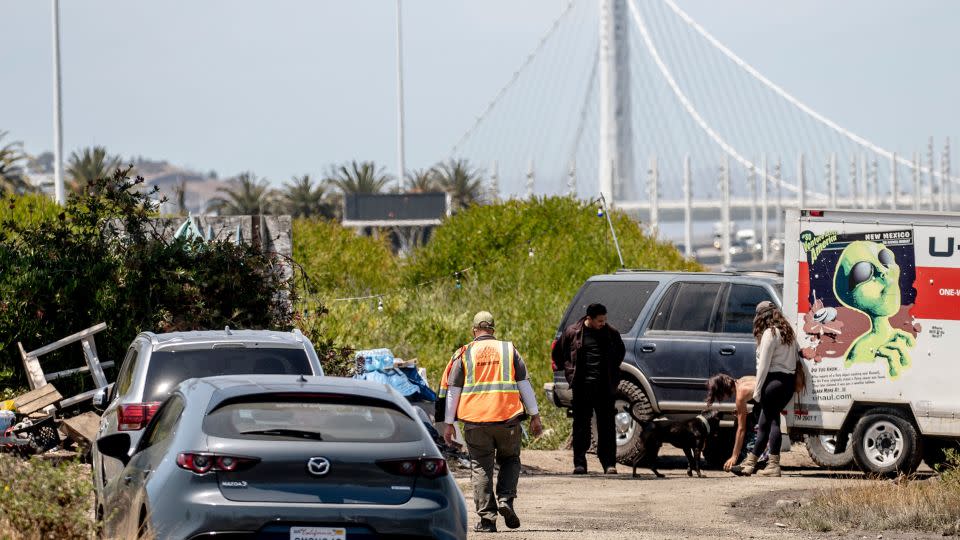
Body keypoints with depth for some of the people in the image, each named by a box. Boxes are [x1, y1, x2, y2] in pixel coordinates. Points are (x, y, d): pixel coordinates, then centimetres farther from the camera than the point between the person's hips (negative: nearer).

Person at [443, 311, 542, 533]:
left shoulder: (464, 354, 7)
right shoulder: (509, 350, 9)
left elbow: (453, 391, 6)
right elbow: (524, 384, 6)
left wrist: (448, 423, 10)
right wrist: (535, 416, 9)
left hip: (475, 421, 0)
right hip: (508, 416, 1)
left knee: (481, 468, 5)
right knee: (509, 460, 19)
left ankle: (487, 519, 1)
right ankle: (506, 499, -3)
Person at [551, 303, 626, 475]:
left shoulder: (611, 333, 6)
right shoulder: (572, 332, 2)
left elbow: (621, 351, 26)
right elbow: (558, 353, 15)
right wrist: (570, 371, 9)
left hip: (605, 385, 1)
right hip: (582, 386, -1)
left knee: (606, 425, -1)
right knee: (581, 424, 0)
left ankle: (609, 463, 1)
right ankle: (579, 464, 4)